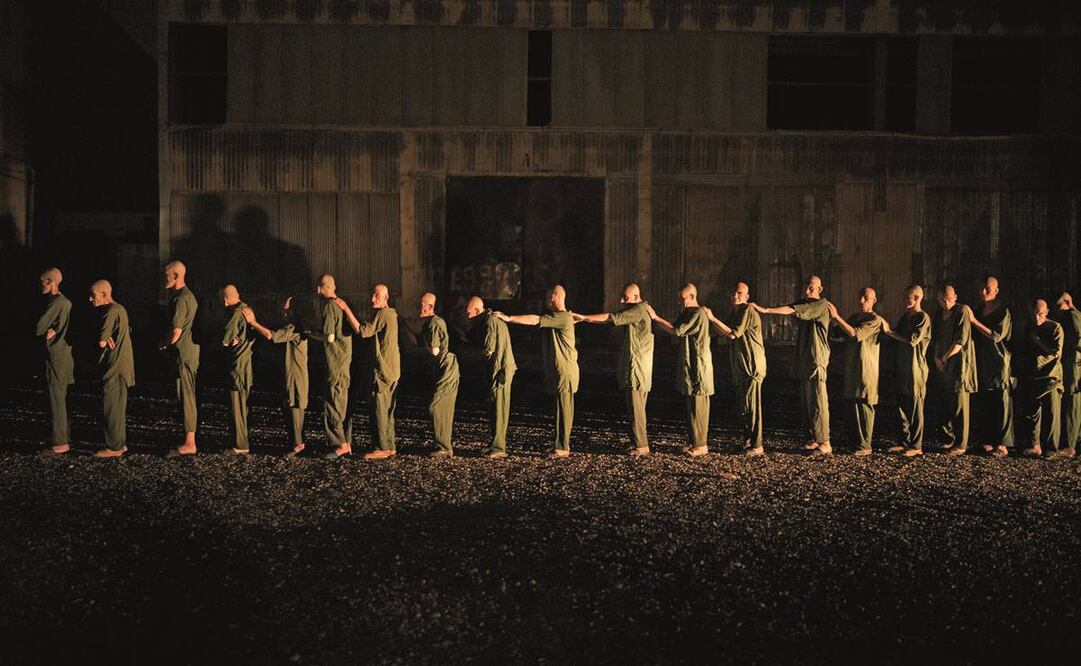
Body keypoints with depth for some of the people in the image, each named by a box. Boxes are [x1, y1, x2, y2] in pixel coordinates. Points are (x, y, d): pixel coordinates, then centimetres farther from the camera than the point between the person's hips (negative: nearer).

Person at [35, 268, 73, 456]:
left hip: (56, 356, -10)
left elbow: (38, 329, -16)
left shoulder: (55, 303, -17)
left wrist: (46, 332, 2)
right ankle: (64, 435, 25)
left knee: (56, 399, -5)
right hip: (63, 353, 10)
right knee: (59, 398, 17)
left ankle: (60, 443, -1)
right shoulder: (65, 302, 13)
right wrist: (52, 330, -9)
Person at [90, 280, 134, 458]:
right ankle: (120, 443, 22)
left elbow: (102, 342, -19)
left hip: (115, 367, -10)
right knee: (118, 407, 16)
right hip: (119, 365, 10)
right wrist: (107, 339, -4)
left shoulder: (112, 312, -17)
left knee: (112, 407, -4)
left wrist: (104, 339, 1)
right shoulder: (119, 310, 14)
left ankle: (114, 447, 0)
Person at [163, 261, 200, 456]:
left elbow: (176, 332, -20)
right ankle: (190, 439, 19)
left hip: (184, 354, -10)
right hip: (192, 352, 10)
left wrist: (163, 344, -3)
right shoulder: (189, 296, 17)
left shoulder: (180, 299, -16)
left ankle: (189, 443, -3)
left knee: (186, 398, -6)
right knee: (189, 398, 13)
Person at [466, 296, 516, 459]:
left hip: (500, 369, -10)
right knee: (498, 407, 15)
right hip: (504, 367, 10)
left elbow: (488, 350, -18)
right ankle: (497, 441, 23)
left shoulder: (489, 321, -15)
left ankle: (498, 447, -7)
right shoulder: (495, 319, 16)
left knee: (499, 407, -8)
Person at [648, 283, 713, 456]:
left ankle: (701, 445, 1)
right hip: (688, 366, 9)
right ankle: (693, 441, 21)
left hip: (698, 367, -9)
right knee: (690, 405, 13)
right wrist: (656, 317, -1)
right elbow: (674, 328, 9)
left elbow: (677, 331, -19)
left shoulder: (699, 314, -16)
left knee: (697, 406, -5)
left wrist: (656, 318, -13)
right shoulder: (686, 313, 15)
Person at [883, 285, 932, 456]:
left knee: (915, 407, -3)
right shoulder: (905, 316, 16)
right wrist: (888, 331, 5)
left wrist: (889, 332, -16)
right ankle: (905, 442, 17)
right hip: (902, 367, 8)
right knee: (902, 405, 10)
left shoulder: (923, 318, -9)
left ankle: (916, 446, 2)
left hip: (915, 368, -8)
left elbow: (913, 339, -20)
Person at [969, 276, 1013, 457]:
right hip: (981, 362, 5)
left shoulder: (1003, 311, -4)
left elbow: (997, 335, -15)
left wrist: (975, 321, -16)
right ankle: (987, 441, 6)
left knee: (1001, 403, -6)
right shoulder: (978, 310, 14)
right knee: (983, 403, 2)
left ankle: (1002, 444, -5)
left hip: (999, 362, -5)